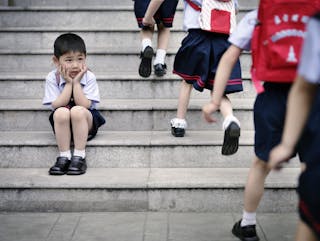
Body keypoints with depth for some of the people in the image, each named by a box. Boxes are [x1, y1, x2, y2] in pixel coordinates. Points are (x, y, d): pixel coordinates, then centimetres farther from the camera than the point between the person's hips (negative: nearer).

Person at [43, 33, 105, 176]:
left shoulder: (89, 77, -9)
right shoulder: (52, 78, -7)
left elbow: (85, 105, -20)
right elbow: (56, 105, -17)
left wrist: (76, 83, -20)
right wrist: (68, 83, -19)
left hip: (86, 124, -1)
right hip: (63, 126, 1)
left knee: (77, 111, -34)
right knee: (61, 112, -33)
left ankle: (79, 157, -24)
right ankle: (64, 157, -23)